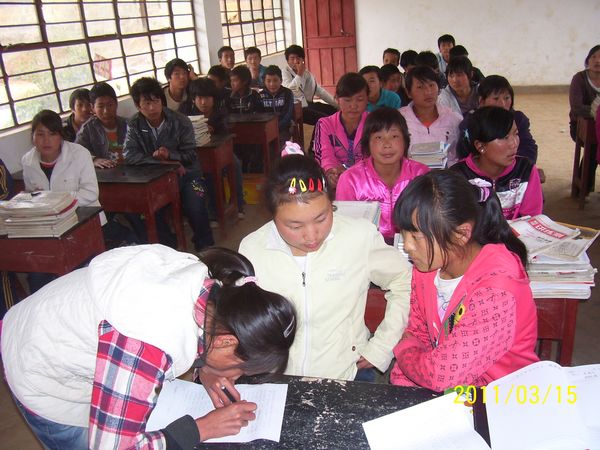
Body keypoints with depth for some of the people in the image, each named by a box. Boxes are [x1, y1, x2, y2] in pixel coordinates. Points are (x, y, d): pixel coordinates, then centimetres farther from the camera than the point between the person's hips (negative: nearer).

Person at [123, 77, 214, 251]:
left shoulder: (180, 122, -4)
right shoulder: (134, 126, -1)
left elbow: (190, 154, -4)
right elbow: (129, 155, -14)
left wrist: (169, 155, -25)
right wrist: (163, 163, -23)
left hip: (185, 173, -1)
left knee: (195, 208, -24)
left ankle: (205, 247, 2)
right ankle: (169, 248, -3)